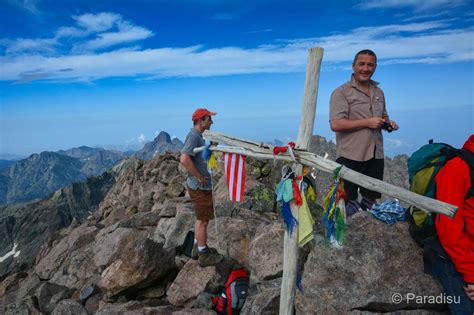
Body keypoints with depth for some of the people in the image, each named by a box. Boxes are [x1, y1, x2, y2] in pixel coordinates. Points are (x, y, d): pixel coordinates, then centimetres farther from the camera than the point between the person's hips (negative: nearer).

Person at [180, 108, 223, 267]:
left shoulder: (198, 136, 11)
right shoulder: (193, 136, -20)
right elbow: (184, 159, -33)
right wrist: (200, 177, -23)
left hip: (200, 185, 10)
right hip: (200, 187, -10)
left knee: (200, 218, 20)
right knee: (203, 220, 3)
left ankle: (198, 248, 35)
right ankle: (204, 255, 17)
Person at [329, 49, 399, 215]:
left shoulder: (379, 92, 16)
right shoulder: (341, 92, -6)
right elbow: (335, 124, -18)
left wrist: (388, 123, 6)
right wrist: (367, 122, -15)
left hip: (375, 156, 7)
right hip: (350, 157, -7)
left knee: (371, 201, 17)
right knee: (347, 204, -1)